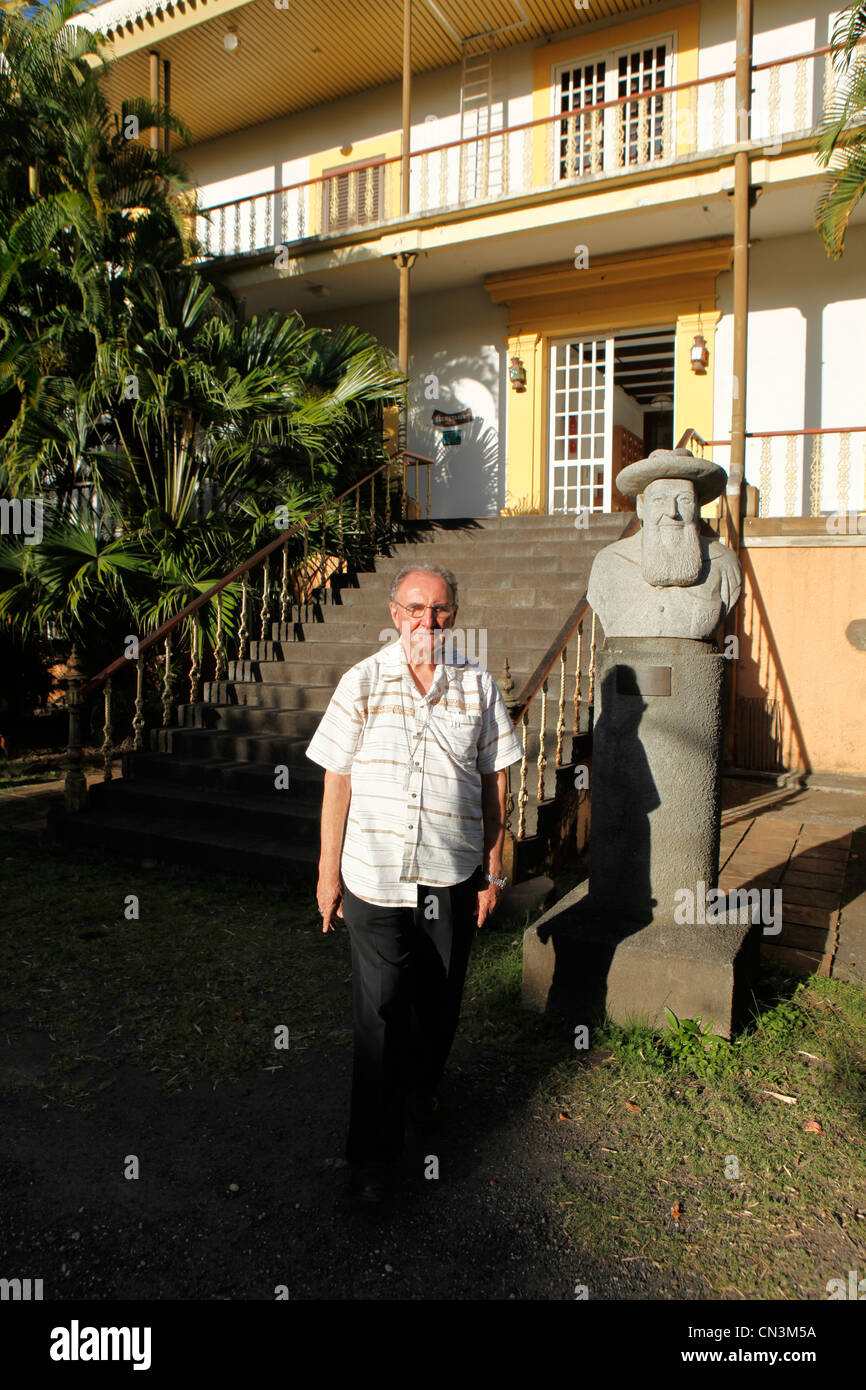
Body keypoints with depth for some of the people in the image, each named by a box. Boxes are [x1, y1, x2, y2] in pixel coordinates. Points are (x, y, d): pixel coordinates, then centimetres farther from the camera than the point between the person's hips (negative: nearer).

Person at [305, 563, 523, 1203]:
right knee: (380, 1010, 0)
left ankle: (423, 1084, 48)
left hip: (452, 876, 2)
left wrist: (493, 870, 6)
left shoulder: (479, 686, -1)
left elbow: (495, 785, 5)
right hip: (373, 876, -2)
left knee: (439, 1000, 18)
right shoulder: (362, 682, -5)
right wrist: (328, 871, 0)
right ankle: (374, 1152, 17)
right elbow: (338, 782, -1)